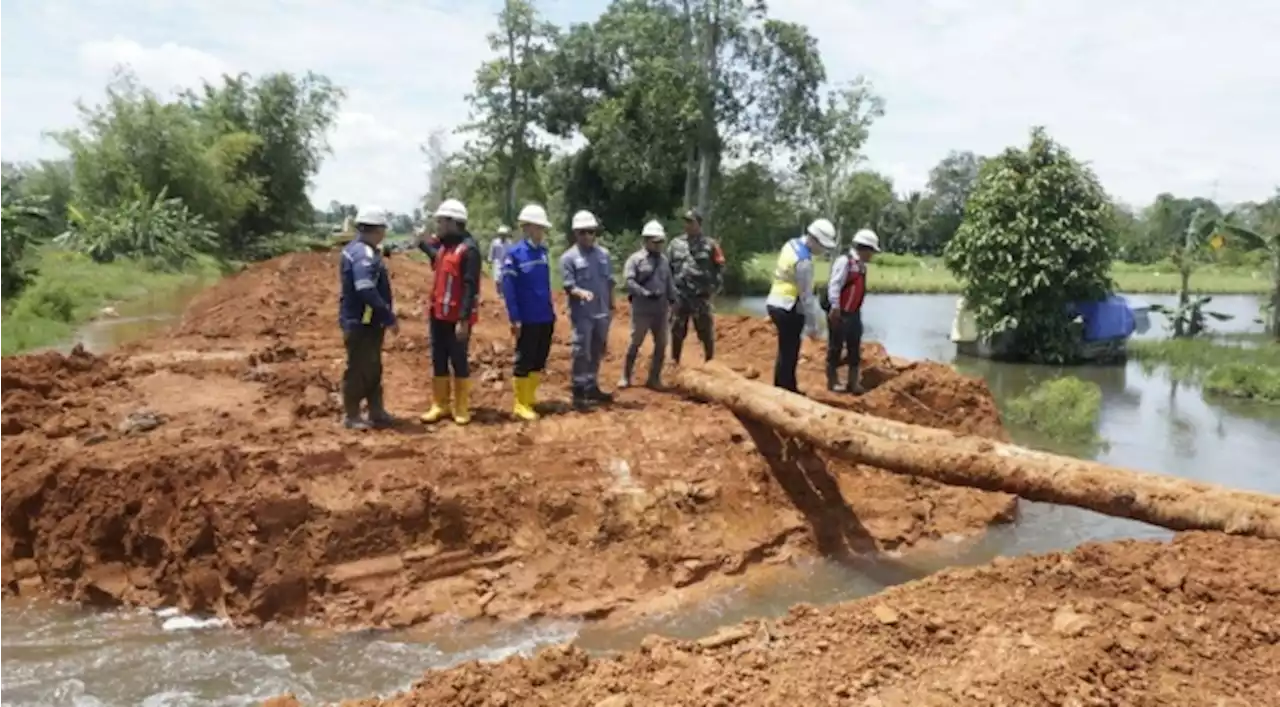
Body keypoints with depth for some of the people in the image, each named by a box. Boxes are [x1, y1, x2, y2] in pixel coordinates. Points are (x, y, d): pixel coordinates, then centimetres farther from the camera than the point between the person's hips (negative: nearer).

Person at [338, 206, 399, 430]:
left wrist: (385, 316, 15)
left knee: (372, 369, 16)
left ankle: (376, 413, 24)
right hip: (360, 323, -10)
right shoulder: (362, 254, -20)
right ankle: (351, 416, 9)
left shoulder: (364, 251, 13)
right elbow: (367, 292, -29)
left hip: (369, 321, 10)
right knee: (358, 370, -1)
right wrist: (389, 318, -24)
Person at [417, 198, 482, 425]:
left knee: (458, 362, 2)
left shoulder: (468, 249, -16)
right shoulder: (443, 245, 10)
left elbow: (470, 287, -20)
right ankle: (439, 405, 21)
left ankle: (462, 409, 13)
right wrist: (421, 242, 29)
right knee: (438, 361, 12)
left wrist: (464, 320, -24)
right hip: (438, 315, 8)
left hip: (457, 318, -8)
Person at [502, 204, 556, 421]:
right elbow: (508, 288, -13)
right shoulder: (514, 253, -11)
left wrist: (552, 313, 14)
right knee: (524, 362, 1)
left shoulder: (544, 252, 8)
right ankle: (520, 405, 10)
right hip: (527, 319, -6)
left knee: (539, 361, 13)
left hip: (545, 318, 6)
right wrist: (514, 319, -17)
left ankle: (530, 397, 26)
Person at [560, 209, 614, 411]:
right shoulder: (569, 257, -7)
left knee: (597, 352, 14)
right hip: (582, 314, -5)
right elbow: (568, 286, -13)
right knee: (581, 353, -3)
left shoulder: (603, 253, 9)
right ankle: (579, 392, 4)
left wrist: (611, 306, 15)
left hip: (602, 313, 6)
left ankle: (592, 387, 27)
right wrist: (581, 293, -32)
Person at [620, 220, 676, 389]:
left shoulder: (664, 260, 13)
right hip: (642, 309, -6)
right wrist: (646, 293, -23)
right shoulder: (635, 259, -6)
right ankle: (626, 377, 13)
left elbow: (669, 283, 17)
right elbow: (629, 281, -16)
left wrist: (672, 301, 9)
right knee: (635, 343, 0)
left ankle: (654, 378, 18)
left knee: (661, 344, 7)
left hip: (661, 309, 6)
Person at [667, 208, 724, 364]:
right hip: (679, 296, 2)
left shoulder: (710, 245, 0)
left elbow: (720, 269, 2)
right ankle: (675, 361, 23)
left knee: (706, 332, 4)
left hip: (701, 297, -2)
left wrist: (713, 288, -6)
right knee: (677, 332, 10)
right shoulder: (675, 243, 6)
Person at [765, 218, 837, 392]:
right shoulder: (804, 261, -22)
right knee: (789, 354, -2)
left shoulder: (792, 244, 6)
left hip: (776, 303, 10)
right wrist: (812, 325, -12)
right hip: (788, 309, -10)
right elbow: (806, 296, -19)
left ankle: (787, 390, 28)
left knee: (786, 352, 18)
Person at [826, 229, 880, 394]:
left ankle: (853, 382, 19)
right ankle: (832, 382, 14)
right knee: (835, 348, 3)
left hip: (854, 313, 9)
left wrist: (856, 310, 17)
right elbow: (834, 285, -22)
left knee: (855, 349, 11)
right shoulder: (844, 261, -17)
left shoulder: (861, 265, 11)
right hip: (840, 314, -9)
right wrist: (835, 308, -26)